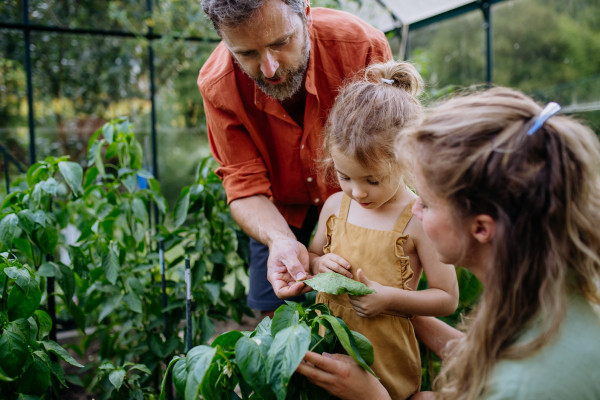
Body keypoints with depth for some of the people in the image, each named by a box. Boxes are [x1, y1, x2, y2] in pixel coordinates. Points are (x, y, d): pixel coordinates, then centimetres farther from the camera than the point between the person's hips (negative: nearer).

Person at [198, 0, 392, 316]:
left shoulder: (363, 47, -32)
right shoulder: (217, 87, -28)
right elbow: (245, 187, -23)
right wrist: (280, 240, -43)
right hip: (278, 209, 1)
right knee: (272, 306, 4)